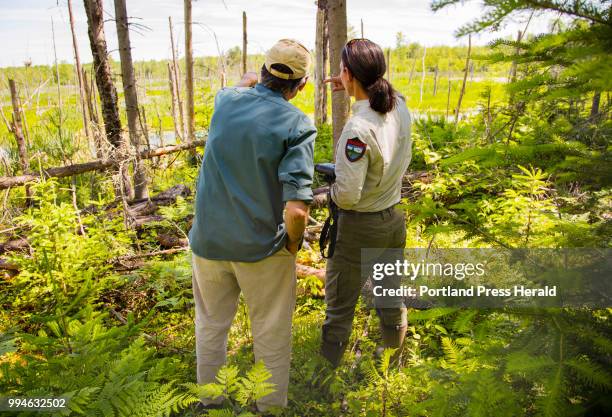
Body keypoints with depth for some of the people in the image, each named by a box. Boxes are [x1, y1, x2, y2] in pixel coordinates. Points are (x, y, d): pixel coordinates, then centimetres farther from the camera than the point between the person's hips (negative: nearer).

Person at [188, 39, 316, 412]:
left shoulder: (226, 100, -3)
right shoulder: (297, 125, -17)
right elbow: (296, 210, -25)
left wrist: (251, 77, 40)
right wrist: (293, 247, -7)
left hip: (209, 241, 5)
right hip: (262, 248, -4)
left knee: (211, 325, 25)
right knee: (272, 336, 17)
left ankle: (210, 399, 46)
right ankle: (271, 405, 37)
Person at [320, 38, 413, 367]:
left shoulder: (358, 129, -28)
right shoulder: (400, 106, -5)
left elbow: (347, 195, -27)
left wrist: (330, 190, -7)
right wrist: (353, 90, 13)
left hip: (360, 227, -7)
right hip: (394, 218, 7)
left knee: (340, 304, 10)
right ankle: (394, 342, 48)